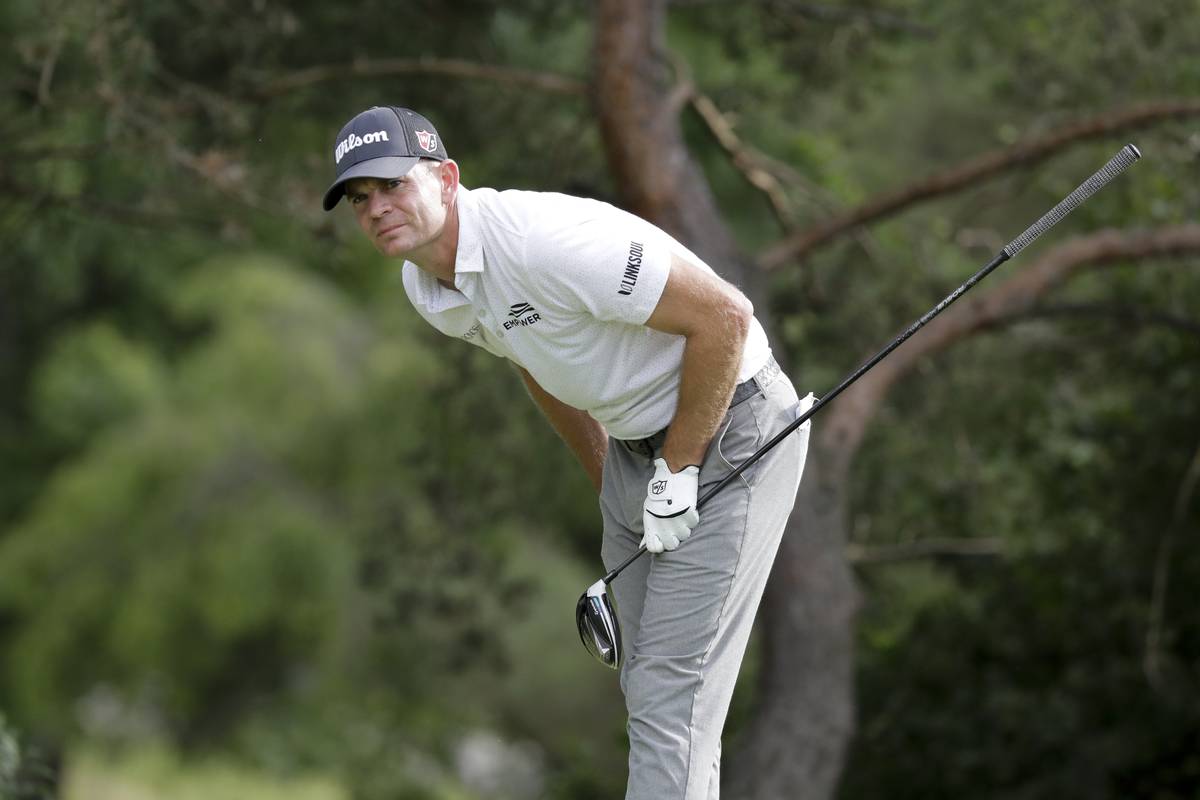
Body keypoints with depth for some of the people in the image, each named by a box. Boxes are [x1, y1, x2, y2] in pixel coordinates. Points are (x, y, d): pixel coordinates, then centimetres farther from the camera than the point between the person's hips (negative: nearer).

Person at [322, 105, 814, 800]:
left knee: (672, 687, -13)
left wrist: (676, 469, -20)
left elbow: (724, 315, -27)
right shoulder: (428, 288, -1)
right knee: (649, 684, 13)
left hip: (727, 430, -9)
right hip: (638, 444, 9)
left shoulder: (544, 240, -29)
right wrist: (608, 482, 21)